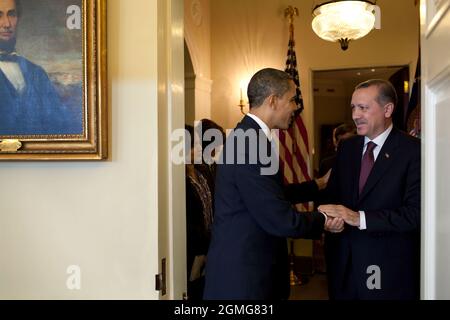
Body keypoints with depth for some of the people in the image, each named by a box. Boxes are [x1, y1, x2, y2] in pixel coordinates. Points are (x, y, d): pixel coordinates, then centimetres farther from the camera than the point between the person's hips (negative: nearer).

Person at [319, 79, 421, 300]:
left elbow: (416, 212, -17)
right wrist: (331, 216, -11)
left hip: (389, 269, -4)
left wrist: (360, 218, -24)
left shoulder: (413, 150, -11)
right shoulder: (346, 147, 7)